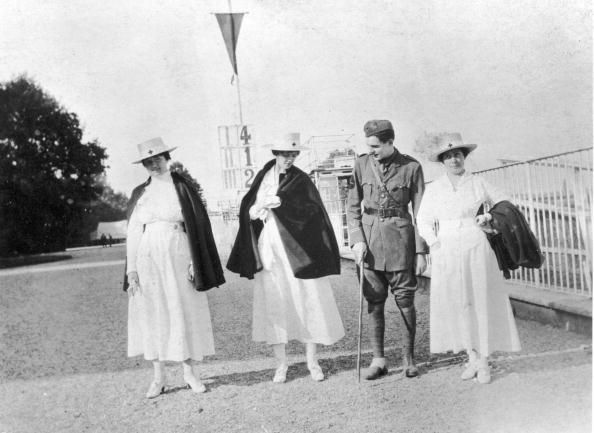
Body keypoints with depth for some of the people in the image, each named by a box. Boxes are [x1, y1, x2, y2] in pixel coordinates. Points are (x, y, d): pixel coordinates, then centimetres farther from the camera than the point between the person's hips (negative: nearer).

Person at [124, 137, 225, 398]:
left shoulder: (182, 188, 3)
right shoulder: (139, 193, 10)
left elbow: (198, 225, -1)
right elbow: (133, 232, 9)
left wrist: (194, 262, -9)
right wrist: (131, 269, 1)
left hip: (177, 259, -2)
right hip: (148, 260, 2)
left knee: (184, 314, 2)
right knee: (151, 315, 3)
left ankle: (189, 372, 14)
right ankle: (158, 378, 11)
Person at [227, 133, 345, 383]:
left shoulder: (301, 180, 2)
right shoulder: (263, 177, 10)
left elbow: (313, 209, -11)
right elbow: (247, 210, 10)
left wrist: (281, 202, -19)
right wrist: (258, 207, -12)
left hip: (296, 250, -2)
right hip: (269, 251, 2)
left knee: (308, 302, -1)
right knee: (273, 304, 3)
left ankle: (312, 360, 13)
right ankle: (281, 363, 13)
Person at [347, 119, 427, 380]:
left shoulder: (411, 167, -3)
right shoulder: (362, 165, 3)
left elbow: (420, 211, -1)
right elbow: (353, 206, 7)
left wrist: (421, 251, -3)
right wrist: (356, 240, -5)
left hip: (400, 239, -2)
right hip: (370, 238, 2)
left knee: (405, 300, 3)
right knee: (374, 301, 4)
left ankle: (408, 358, 17)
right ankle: (378, 360, 14)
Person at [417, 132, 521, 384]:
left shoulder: (478, 184, 2)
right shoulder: (434, 189, 5)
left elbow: (503, 203, 14)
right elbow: (424, 220, 10)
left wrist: (490, 219, -1)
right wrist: (434, 244, -3)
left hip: (476, 249, -1)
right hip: (446, 253, 2)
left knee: (481, 304, -1)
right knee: (458, 305, 5)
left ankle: (483, 361, 7)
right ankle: (472, 358, 17)